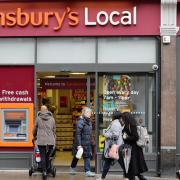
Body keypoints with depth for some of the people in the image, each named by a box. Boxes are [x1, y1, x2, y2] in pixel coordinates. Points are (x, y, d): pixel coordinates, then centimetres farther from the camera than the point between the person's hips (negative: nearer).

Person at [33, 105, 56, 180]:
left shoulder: (38, 118, 3)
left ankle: (44, 172, -4)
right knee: (47, 156, 14)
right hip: (50, 141, 2)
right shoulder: (52, 118, 8)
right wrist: (54, 141, 21)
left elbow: (35, 129, 13)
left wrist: (34, 137, 33)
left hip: (41, 141, -2)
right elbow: (54, 130, 11)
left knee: (43, 157, 3)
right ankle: (47, 170, 18)